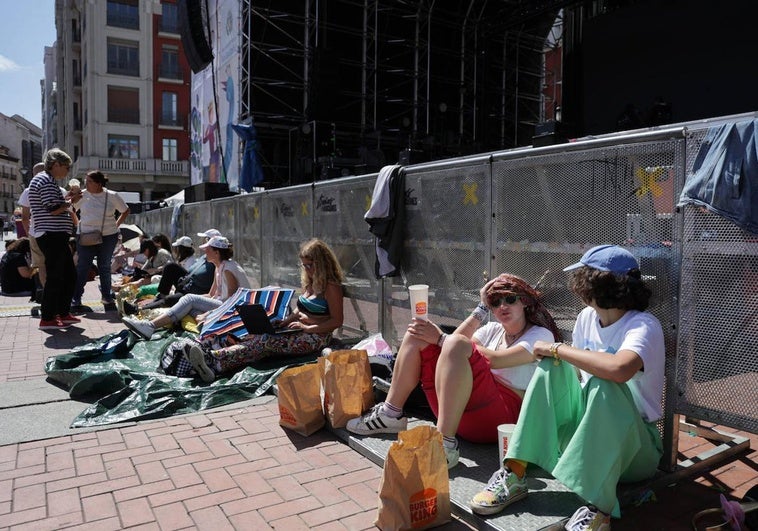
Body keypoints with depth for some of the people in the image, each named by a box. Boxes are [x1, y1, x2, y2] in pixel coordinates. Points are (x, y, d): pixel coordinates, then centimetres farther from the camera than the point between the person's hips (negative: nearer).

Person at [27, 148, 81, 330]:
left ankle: (63, 313, 21)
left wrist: (65, 199, 13)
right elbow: (53, 209, -20)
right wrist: (70, 202, -5)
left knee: (70, 275, 14)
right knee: (55, 277, -5)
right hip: (52, 235, -11)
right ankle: (47, 318, 2)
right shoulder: (45, 180, -11)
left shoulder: (46, 180, 21)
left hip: (55, 236, 11)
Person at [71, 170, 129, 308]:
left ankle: (106, 295, 20)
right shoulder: (82, 195, -1)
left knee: (105, 267, 10)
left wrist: (116, 225, 6)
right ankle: (76, 297, 4)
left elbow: (125, 211, 12)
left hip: (108, 236, 1)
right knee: (82, 266, -3)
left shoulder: (112, 196, 0)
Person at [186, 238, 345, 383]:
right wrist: (287, 320, 5)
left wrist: (307, 328, -19)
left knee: (266, 341, -28)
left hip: (317, 336, -8)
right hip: (301, 331, 8)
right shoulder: (310, 281, 17)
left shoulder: (331, 286, -10)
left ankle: (214, 362, -41)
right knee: (257, 338, -18)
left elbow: (337, 321, -14)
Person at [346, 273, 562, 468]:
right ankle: (390, 414, 1)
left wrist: (441, 338, -13)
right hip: (457, 412, 7)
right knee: (417, 333, -1)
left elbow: (495, 359, -14)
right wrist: (481, 309, 9)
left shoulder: (541, 335, 4)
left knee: (455, 344, -30)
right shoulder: (493, 329, 23)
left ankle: (445, 444, -35)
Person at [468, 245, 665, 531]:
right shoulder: (587, 317, 1)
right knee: (553, 365, -15)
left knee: (603, 383, -34)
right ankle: (514, 475, -18)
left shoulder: (644, 326, -20)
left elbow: (619, 369, -42)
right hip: (584, 428, 6)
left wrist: (557, 348, -31)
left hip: (633, 444, -6)